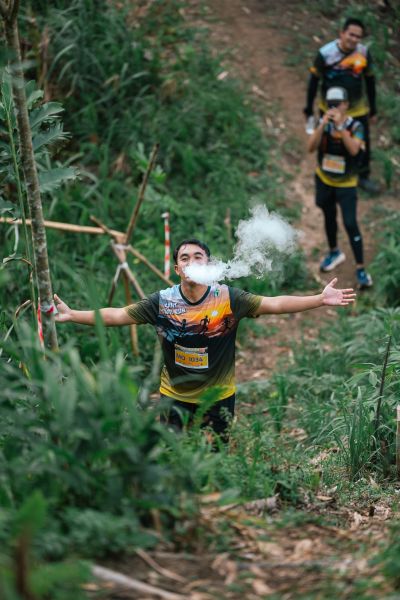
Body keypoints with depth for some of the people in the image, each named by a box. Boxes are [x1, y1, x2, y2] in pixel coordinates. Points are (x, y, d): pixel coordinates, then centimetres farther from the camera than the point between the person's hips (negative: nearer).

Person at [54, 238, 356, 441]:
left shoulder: (228, 298, -14)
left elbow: (274, 304, -17)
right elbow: (117, 315, -9)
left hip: (219, 397, 0)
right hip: (174, 397, 0)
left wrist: (321, 300, -25)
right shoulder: (162, 301, -11)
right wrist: (71, 315, -16)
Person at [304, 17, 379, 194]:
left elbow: (370, 81, 1)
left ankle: (363, 177, 37)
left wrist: (373, 110, 8)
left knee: (363, 145, 12)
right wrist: (309, 110, -4)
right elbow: (314, 81, -9)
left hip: (357, 111, 2)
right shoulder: (326, 53, -21)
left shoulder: (364, 53, -13)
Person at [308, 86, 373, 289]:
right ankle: (334, 253, 43)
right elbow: (311, 147, -21)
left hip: (346, 184, -3)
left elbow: (354, 150, -33)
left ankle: (360, 269, -3)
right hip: (324, 180, 3)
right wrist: (323, 125, -34)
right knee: (329, 218, 20)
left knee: (350, 224, -10)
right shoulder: (323, 123, -10)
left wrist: (340, 126, -39)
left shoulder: (355, 126, -17)